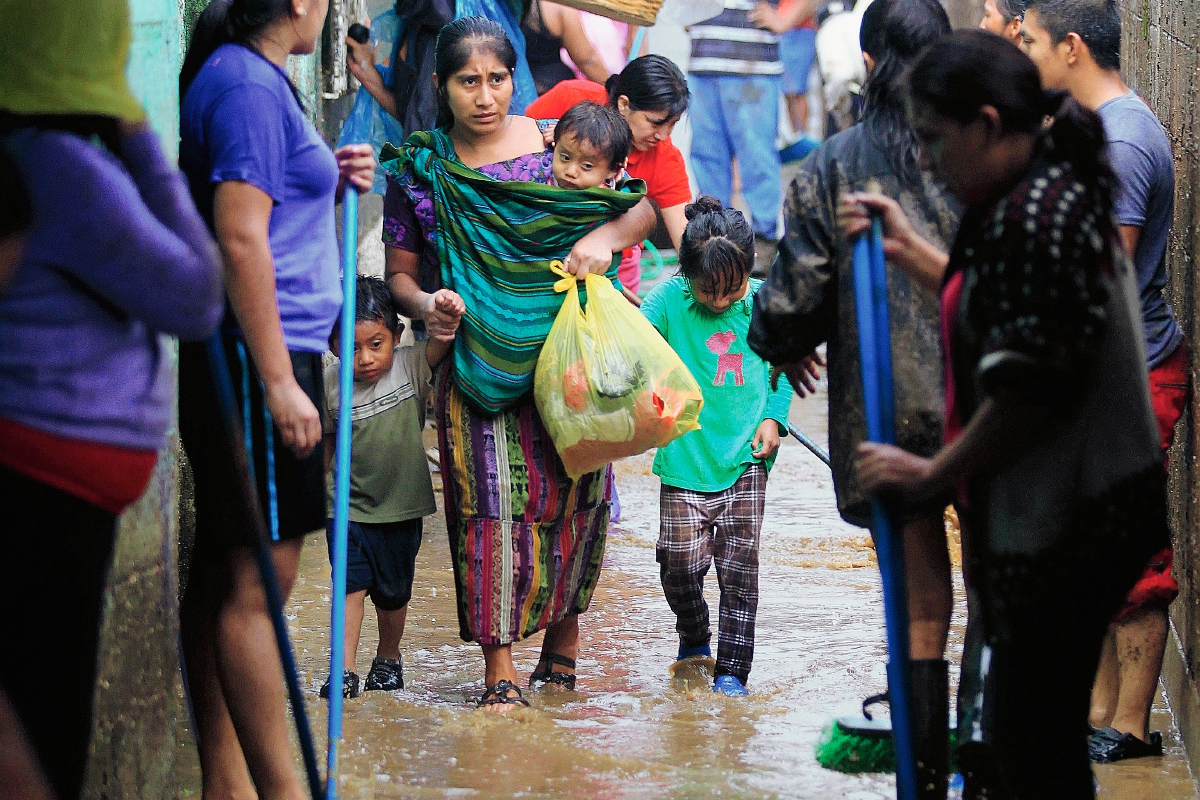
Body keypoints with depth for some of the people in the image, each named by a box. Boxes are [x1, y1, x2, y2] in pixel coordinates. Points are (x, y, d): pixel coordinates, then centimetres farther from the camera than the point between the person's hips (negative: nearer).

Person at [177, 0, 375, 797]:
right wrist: (279, 383, -20)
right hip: (257, 360, -10)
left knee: (226, 575, 11)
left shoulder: (249, 78, 18)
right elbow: (240, 238, -19)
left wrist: (329, 184, 11)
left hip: (263, 356, 10)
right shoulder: (249, 84, -12)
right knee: (257, 582, -8)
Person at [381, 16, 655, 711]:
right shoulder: (419, 172, 3)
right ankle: (499, 663, -2)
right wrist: (423, 305, -14)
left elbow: (648, 207, 7)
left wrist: (606, 236, -13)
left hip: (568, 359, 1)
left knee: (575, 492, 2)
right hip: (476, 364, -1)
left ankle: (565, 619, 26)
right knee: (491, 502, -8)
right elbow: (401, 271, 8)